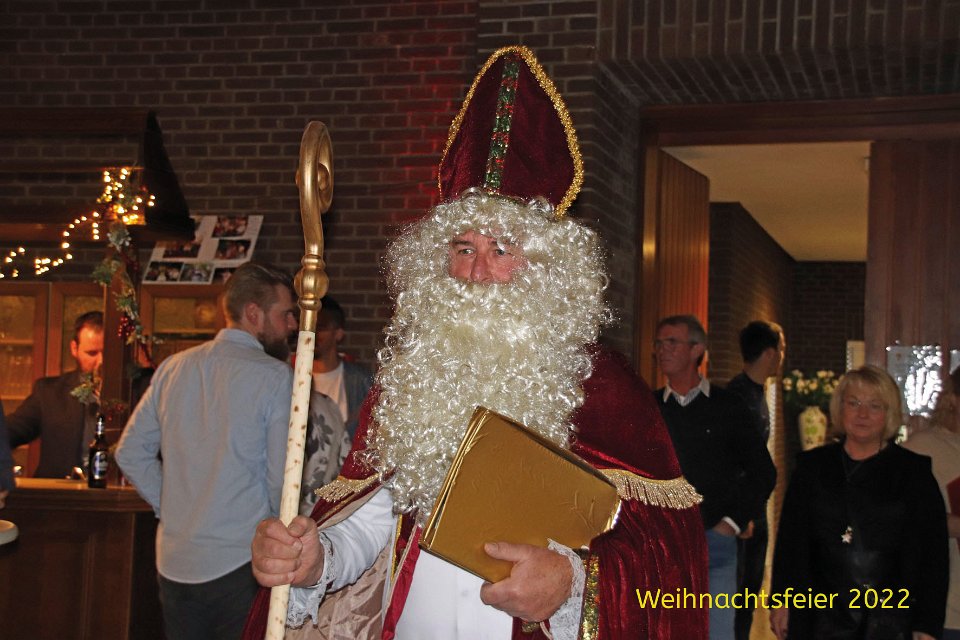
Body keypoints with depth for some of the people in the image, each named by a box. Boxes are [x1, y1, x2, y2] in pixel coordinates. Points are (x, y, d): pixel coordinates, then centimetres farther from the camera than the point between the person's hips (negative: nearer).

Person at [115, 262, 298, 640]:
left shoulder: (173, 368, 7)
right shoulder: (275, 376, -10)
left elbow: (130, 453, 10)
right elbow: (283, 479, -15)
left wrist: (170, 506, 14)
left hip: (174, 562, 6)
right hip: (240, 563, -5)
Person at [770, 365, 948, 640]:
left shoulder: (913, 471, 1)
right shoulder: (812, 466, 7)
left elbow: (933, 555, 0)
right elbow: (789, 538, 10)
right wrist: (781, 602, 5)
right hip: (826, 616, 2)